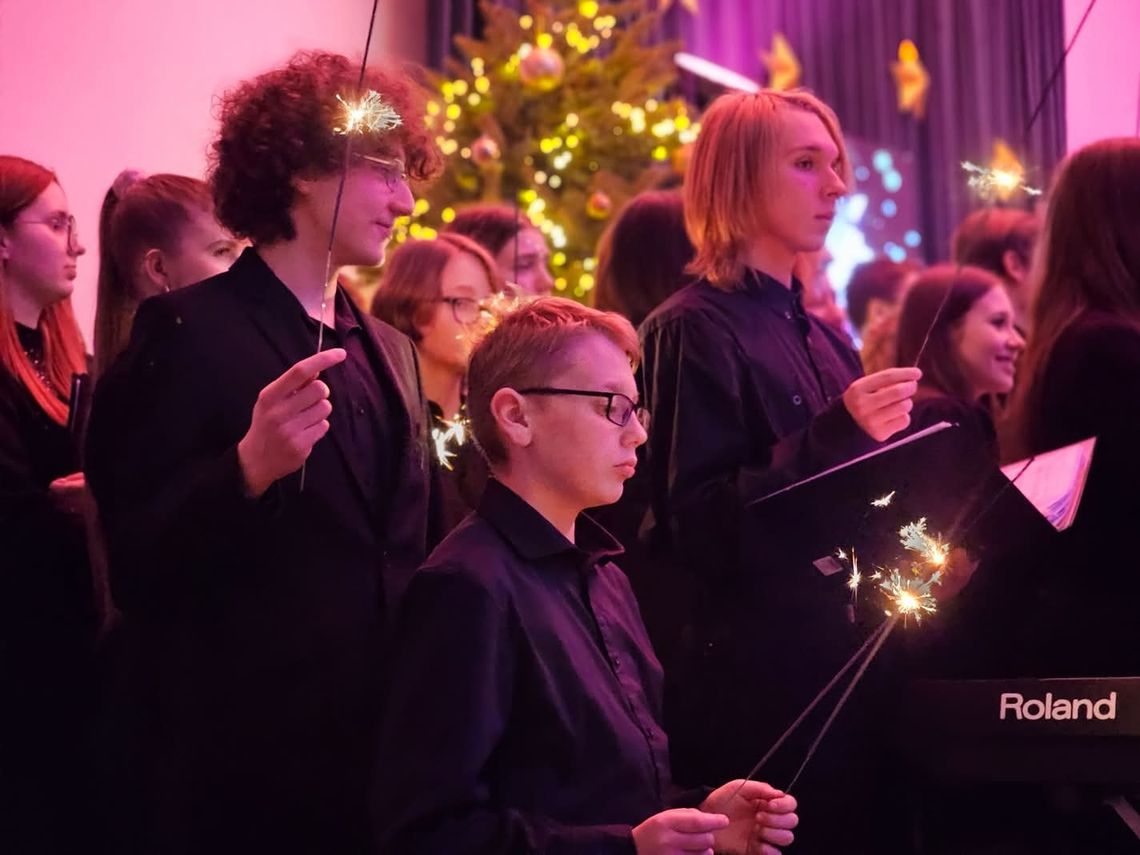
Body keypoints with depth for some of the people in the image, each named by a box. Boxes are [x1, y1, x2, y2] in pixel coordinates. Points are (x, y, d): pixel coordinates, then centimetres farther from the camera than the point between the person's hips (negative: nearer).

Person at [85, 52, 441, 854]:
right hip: (238, 763, -7)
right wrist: (249, 468, -29)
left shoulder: (389, 349, 13)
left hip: (377, 752, 7)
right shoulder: (190, 332, -9)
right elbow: (134, 564, -14)